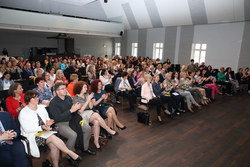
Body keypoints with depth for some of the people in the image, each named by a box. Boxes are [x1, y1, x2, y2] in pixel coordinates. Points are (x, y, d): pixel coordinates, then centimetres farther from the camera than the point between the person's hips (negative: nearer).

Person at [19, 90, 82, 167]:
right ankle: (71, 154, -19)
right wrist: (41, 127, -21)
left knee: (54, 146, -23)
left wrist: (48, 123, -6)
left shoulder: (42, 107, 13)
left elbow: (47, 119, 18)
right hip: (33, 136, -6)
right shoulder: (23, 113, -5)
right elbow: (27, 129, -11)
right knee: (53, 138, -29)